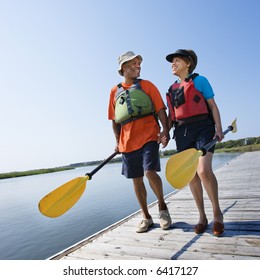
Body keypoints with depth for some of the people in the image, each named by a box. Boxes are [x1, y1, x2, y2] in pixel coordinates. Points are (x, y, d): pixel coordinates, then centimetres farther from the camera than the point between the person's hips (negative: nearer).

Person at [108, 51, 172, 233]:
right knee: (137, 179, 7)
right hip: (128, 141, 3)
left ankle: (162, 207, 10)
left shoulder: (147, 85, 8)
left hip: (149, 136, -3)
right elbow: (115, 120, 16)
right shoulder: (115, 91, 13)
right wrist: (118, 141, 9)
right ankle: (146, 217, 24)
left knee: (150, 172, -18)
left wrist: (165, 130, -11)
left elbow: (161, 110, 2)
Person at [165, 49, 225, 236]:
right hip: (182, 132, 5)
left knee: (204, 171, -20)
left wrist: (219, 128, -9)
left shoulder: (199, 80, 6)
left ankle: (217, 213, 2)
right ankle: (202, 217, 16)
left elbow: (212, 105, 2)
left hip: (202, 128, -4)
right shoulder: (172, 89, 19)